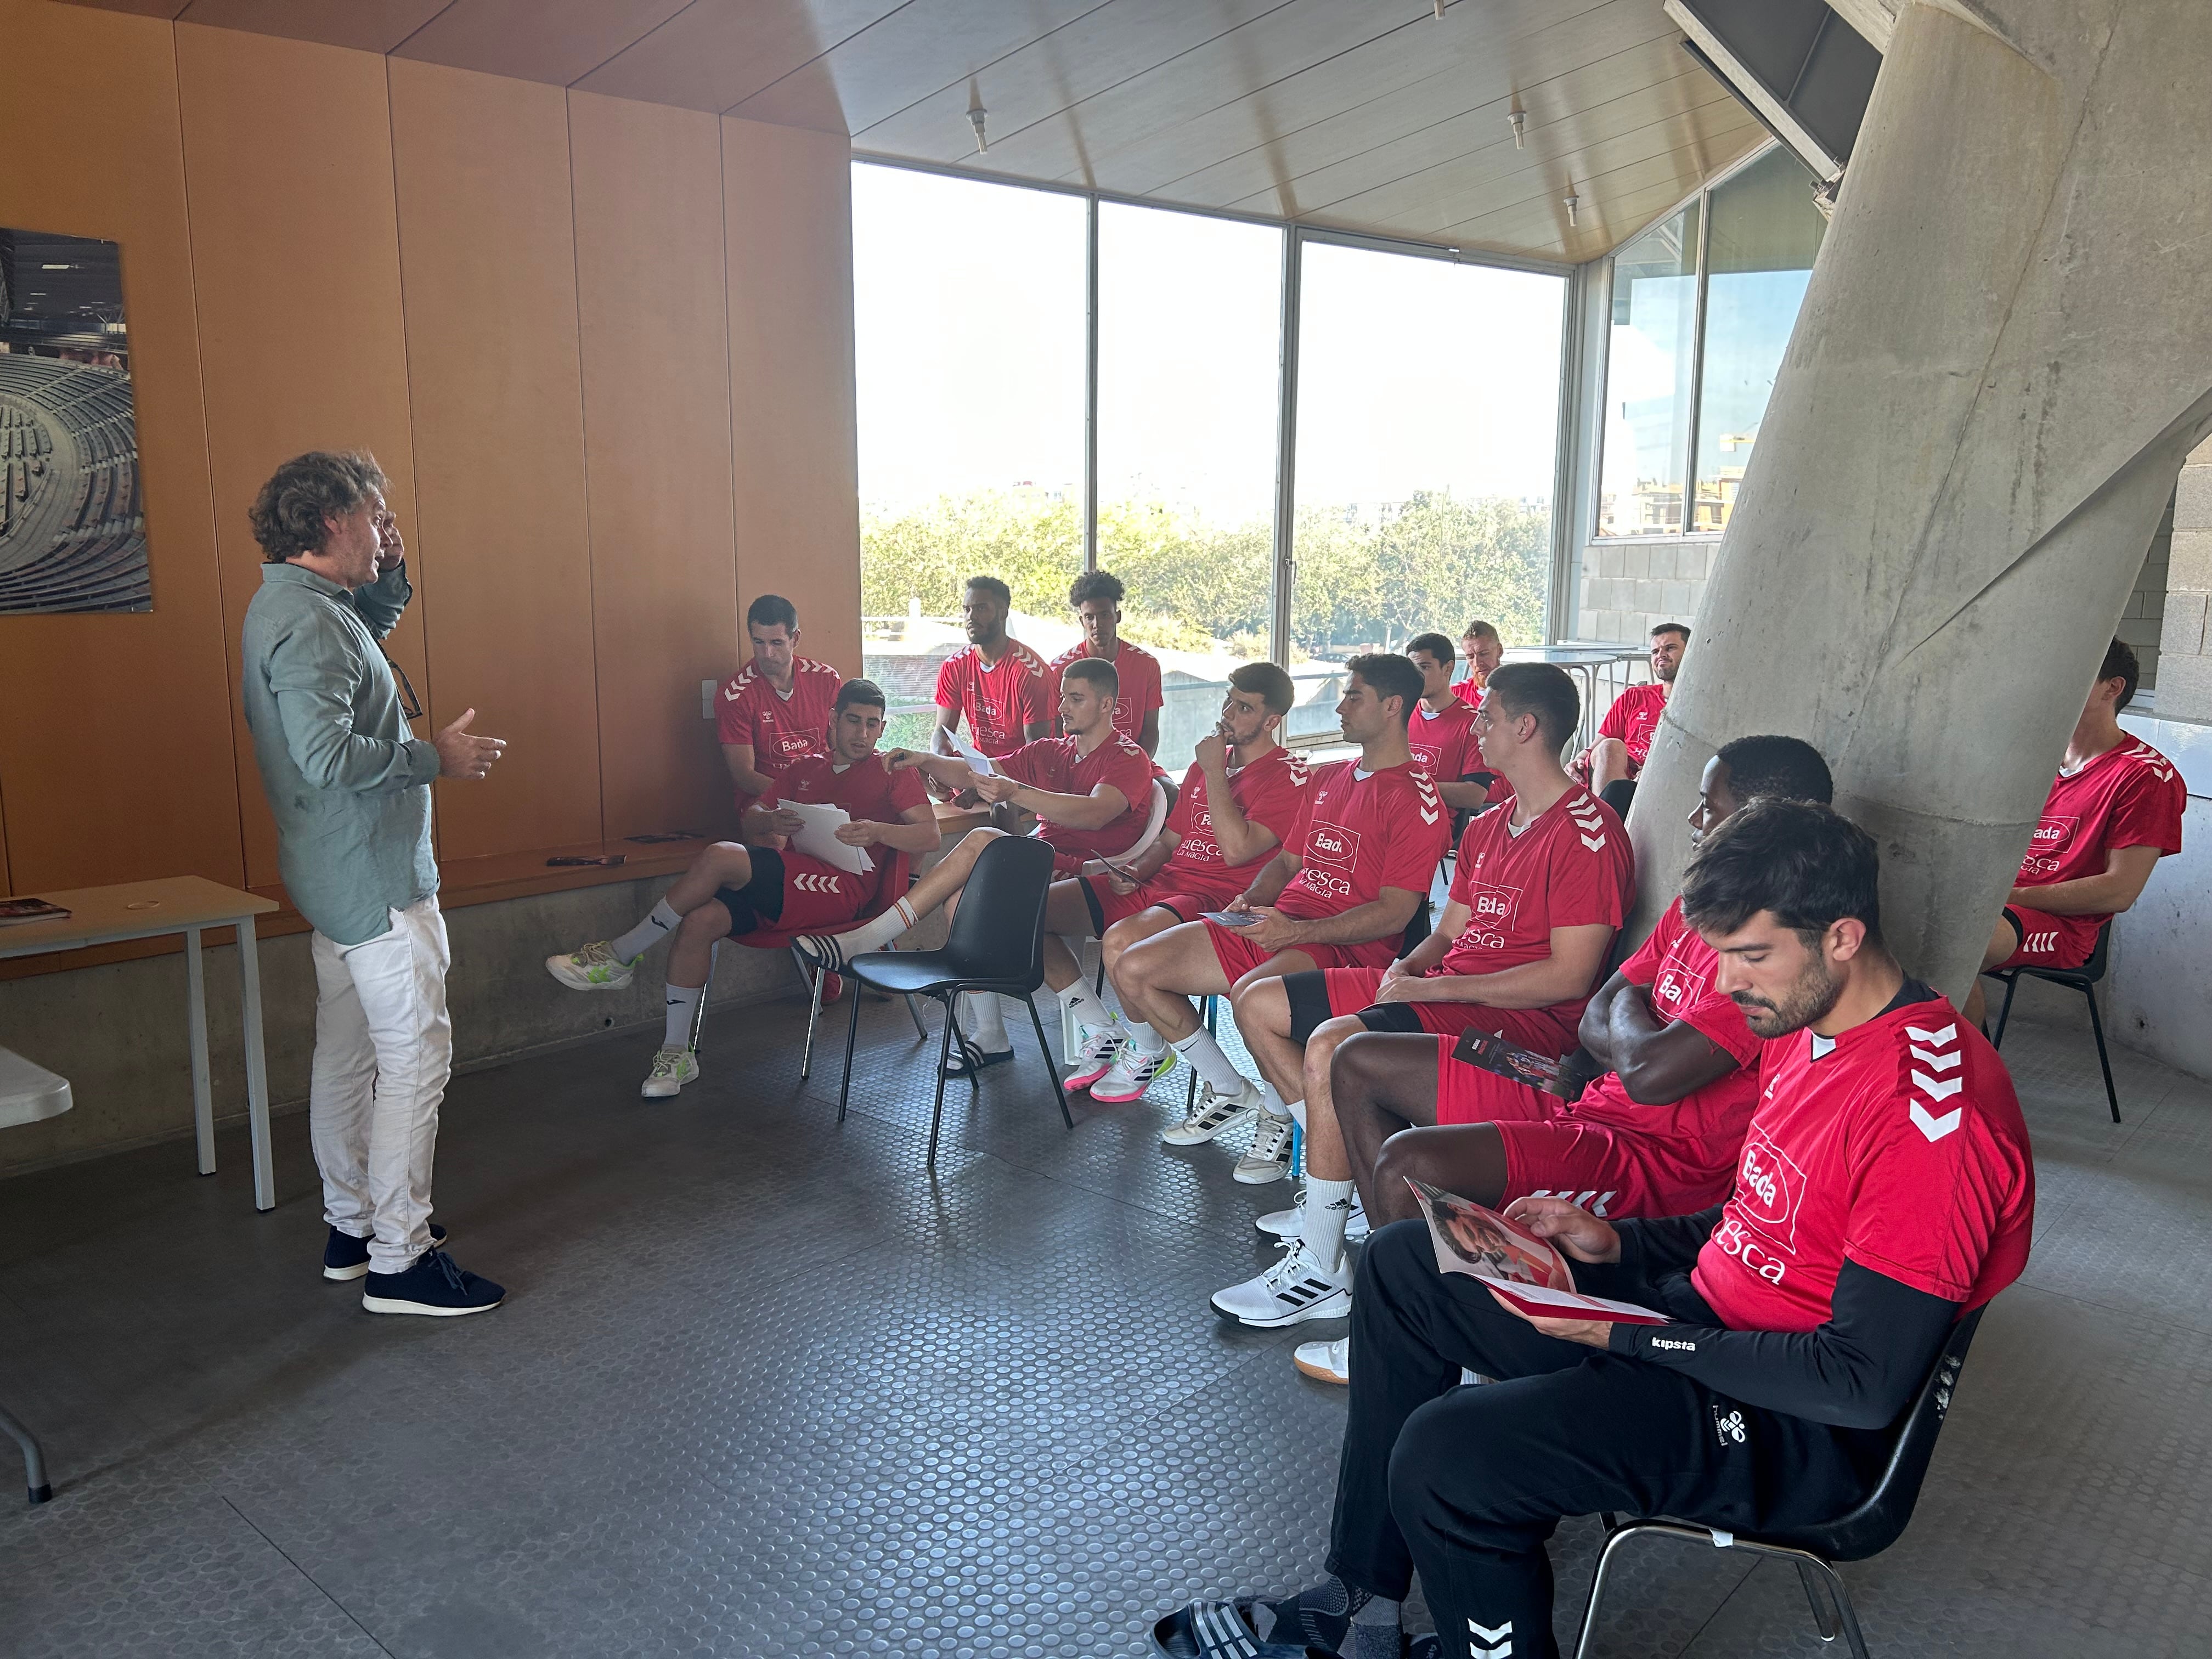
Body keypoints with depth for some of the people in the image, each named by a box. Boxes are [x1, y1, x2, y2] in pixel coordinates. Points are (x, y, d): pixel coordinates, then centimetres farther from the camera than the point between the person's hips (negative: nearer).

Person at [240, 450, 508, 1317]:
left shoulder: (301, 605, 12)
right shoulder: (307, 621, -20)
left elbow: (370, 624, 34)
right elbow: (331, 756, -29)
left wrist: (391, 578, 15)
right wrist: (437, 756, -17)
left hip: (339, 876, 11)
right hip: (372, 875, -11)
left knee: (347, 1052, 17)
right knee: (417, 1054, -6)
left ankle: (352, 1227, 28)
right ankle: (398, 1260, 0)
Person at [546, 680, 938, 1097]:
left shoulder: (892, 773, 11)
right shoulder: (803, 770, 28)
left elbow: (930, 835, -1)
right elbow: (751, 820, 22)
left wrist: (877, 831, -20)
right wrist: (771, 822, -3)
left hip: (842, 888, -6)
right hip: (788, 886, 6)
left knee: (719, 857, -26)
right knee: (698, 921, -22)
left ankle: (620, 957, -11)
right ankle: (676, 1054, -10)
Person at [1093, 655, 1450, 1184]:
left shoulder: (1416, 799, -7)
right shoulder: (1328, 778, 20)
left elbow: (1394, 913, -15)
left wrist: (1296, 932, -23)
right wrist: (1252, 899, 3)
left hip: (1346, 945, -8)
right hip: (1275, 923, 9)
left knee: (1251, 992, -40)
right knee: (1134, 971, -2)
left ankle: (1278, 1116, -10)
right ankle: (1230, 1091, 12)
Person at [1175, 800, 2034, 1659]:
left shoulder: (1934, 1109, -26)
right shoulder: (1806, 1023, 4)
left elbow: (1865, 1384, -26)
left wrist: (1630, 1335, -22)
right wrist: (1618, 1243, 1)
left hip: (1801, 1426, -10)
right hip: (1707, 1302, 10)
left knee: (1445, 1456, -29)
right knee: (1400, 1265, 12)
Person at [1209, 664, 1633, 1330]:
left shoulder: (1587, 832, -13)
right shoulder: (1487, 828, 18)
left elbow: (1569, 977, -19)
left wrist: (1430, 988, -19)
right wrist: (1406, 968, -2)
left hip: (1525, 1020, -10)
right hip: (1439, 988, 10)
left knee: (1333, 1045, -33)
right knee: (1258, 1002, 6)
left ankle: (1320, 1269, -22)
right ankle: (1334, 1186, 3)